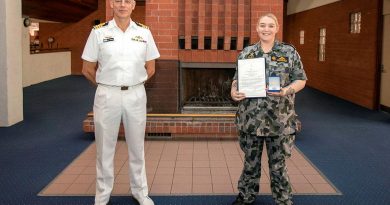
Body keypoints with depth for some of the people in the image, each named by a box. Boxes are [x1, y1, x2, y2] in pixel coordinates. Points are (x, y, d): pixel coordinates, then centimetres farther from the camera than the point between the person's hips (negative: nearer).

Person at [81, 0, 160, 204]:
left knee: (137, 147, 12)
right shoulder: (99, 32, -3)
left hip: (135, 95, 2)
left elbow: (150, 69, 10)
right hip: (107, 96, -1)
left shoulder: (144, 32, 2)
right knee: (105, 148, 8)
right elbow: (87, 69, 3)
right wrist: (107, 86, 8)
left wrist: (133, 84, 10)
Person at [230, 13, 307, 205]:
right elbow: (237, 79, 11)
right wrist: (234, 91, -10)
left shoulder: (289, 52, 1)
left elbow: (301, 80, 1)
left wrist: (287, 90, -18)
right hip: (250, 118, 2)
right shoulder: (246, 52, 7)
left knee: (278, 164, 7)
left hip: (279, 120, -2)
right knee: (251, 161, 14)